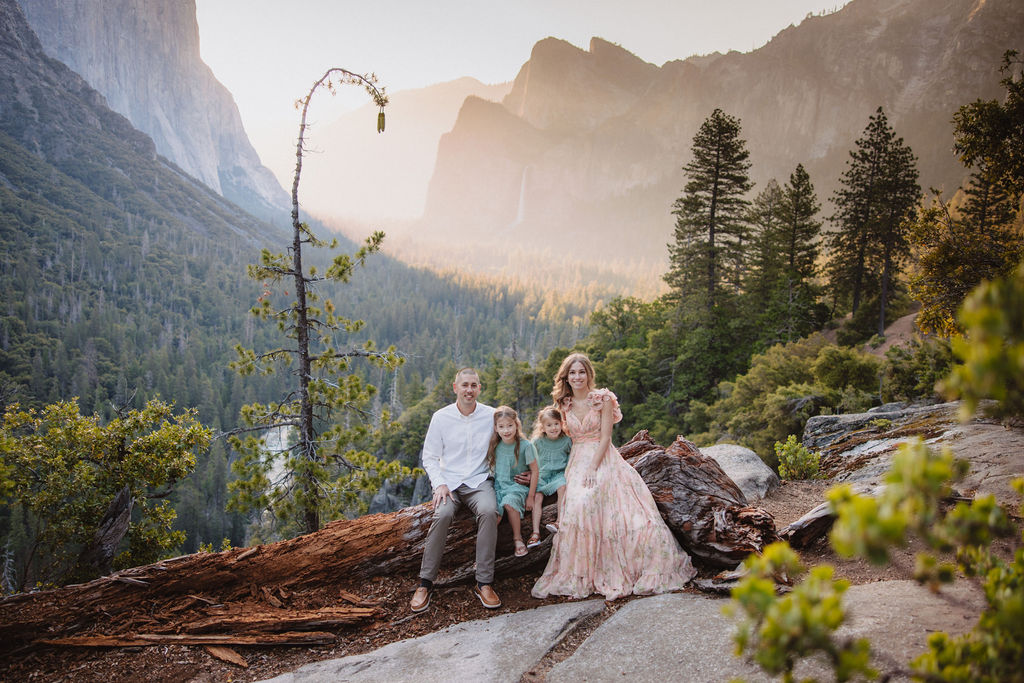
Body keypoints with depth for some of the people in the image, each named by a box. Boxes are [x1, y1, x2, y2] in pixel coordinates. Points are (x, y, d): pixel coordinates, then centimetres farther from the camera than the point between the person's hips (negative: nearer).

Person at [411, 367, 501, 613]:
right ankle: (426, 582, -17)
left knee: (489, 511, -32)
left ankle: (484, 582, -24)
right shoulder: (441, 417, 3)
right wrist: (439, 484, -8)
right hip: (449, 481, 0)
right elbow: (429, 457, 7)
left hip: (480, 481, 0)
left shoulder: (491, 416, 4)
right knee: (442, 514, -31)